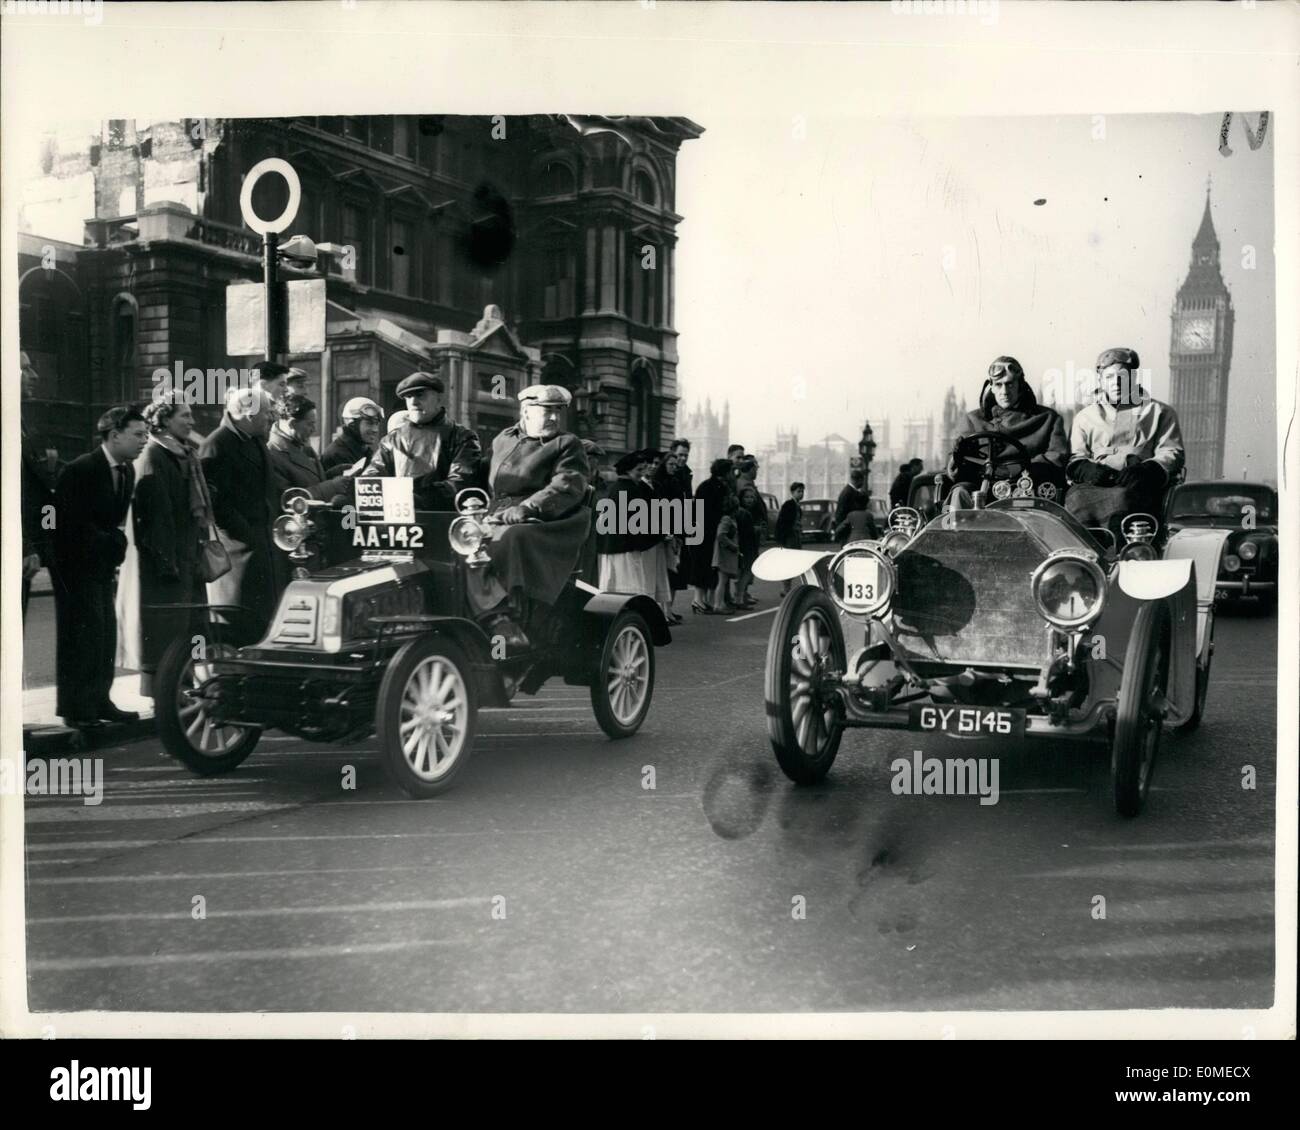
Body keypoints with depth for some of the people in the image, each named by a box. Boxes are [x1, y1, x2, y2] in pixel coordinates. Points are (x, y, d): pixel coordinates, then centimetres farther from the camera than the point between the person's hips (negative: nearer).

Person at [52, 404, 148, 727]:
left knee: (105, 632, 6)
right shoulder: (80, 470, -17)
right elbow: (69, 522, -16)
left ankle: (98, 701, 13)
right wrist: (108, 543, -13)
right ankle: (76, 707, -2)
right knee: (82, 631, -8)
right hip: (76, 563, -7)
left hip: (102, 563, 8)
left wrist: (114, 546, -3)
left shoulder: (127, 471, 6)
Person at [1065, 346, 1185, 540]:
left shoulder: (1159, 412, 24)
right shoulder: (1086, 416, 30)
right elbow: (1073, 459, 18)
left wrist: (1145, 470, -11)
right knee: (1076, 499, -36)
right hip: (1094, 485, 1)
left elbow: (1172, 454, 11)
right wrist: (1088, 469, -7)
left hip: (1137, 485, -1)